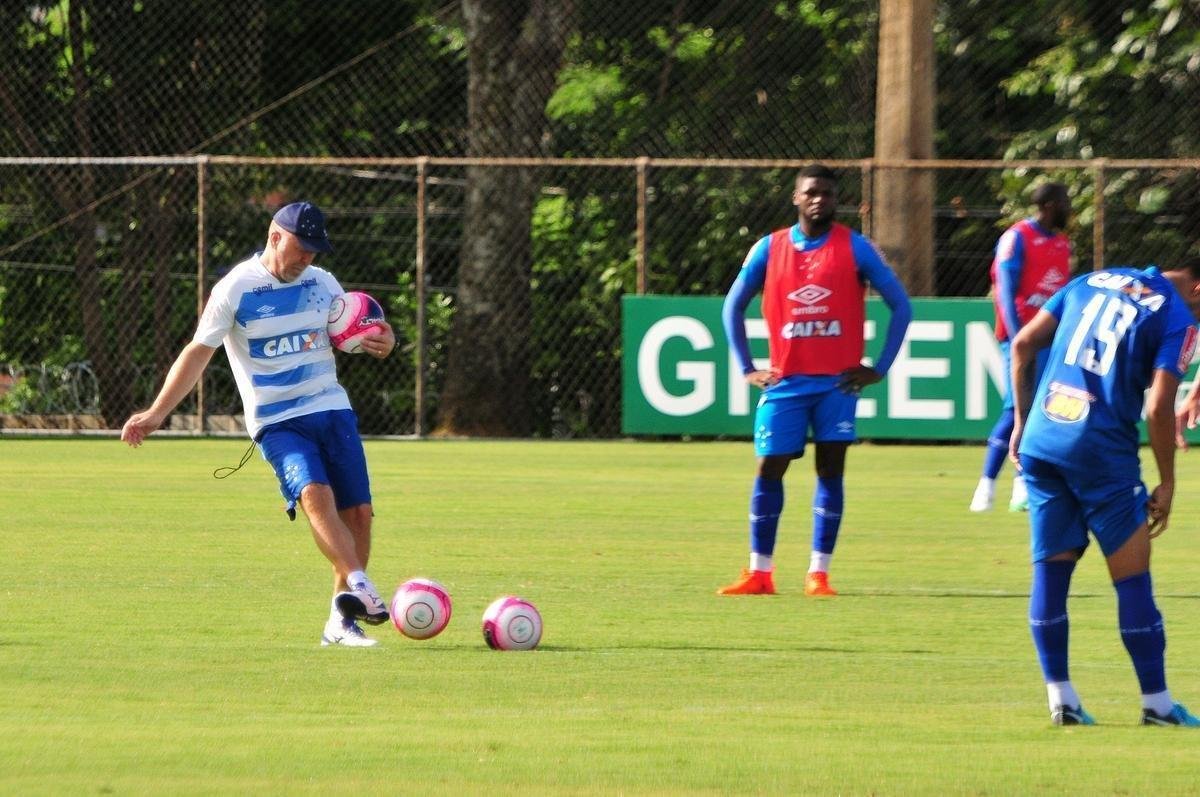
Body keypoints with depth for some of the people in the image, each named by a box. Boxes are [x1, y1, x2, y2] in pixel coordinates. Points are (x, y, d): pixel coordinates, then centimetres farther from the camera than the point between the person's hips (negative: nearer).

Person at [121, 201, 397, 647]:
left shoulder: (322, 284, 11)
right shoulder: (235, 289, -4)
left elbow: (358, 334, 21)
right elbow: (199, 352, -3)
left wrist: (382, 342, -4)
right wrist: (157, 413, -10)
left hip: (332, 410, 5)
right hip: (277, 421, -5)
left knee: (357, 511, -4)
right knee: (315, 493, -29)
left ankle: (343, 620, 5)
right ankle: (360, 587, -42)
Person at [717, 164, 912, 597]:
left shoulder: (855, 248, -1)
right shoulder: (769, 249, 4)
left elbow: (900, 305, 2)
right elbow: (733, 307, 12)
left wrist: (879, 368, -4)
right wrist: (748, 368, 4)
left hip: (838, 382, -1)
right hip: (785, 382, 1)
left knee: (830, 471, -4)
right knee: (768, 470, -1)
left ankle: (818, 573, 1)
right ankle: (759, 573, 7)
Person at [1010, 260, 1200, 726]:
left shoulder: (1092, 281, 16)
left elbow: (1023, 345, 13)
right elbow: (1159, 408, -11)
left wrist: (1022, 421, 18)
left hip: (1040, 441, 5)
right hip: (1103, 451, -5)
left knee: (1051, 569, 11)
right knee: (1132, 576, 3)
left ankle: (1060, 698, 10)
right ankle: (1156, 703, 6)